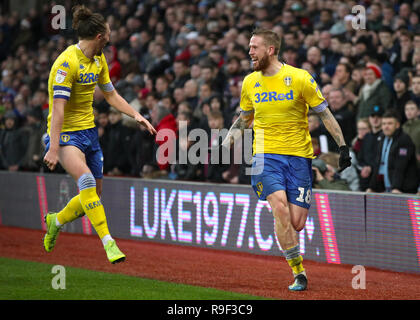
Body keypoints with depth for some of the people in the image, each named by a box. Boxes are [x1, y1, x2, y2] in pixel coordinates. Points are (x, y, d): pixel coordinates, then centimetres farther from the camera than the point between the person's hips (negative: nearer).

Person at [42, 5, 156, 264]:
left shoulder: (98, 60, 8)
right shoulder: (68, 62, -19)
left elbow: (111, 94, 21)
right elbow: (58, 107, -24)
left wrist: (137, 116, 8)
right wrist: (54, 148, -29)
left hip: (88, 131, 8)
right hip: (66, 133, -8)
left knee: (94, 195, 9)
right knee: (86, 179, -29)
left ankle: (56, 220, 36)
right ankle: (107, 241, -31)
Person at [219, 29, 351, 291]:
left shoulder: (300, 78, -5)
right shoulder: (250, 82, 6)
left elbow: (325, 113, 2)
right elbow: (244, 118, 23)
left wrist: (343, 146, -2)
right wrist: (226, 144, 12)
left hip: (298, 155, -1)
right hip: (266, 154, 1)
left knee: (297, 223, -7)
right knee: (280, 207, -23)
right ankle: (299, 274, -13)